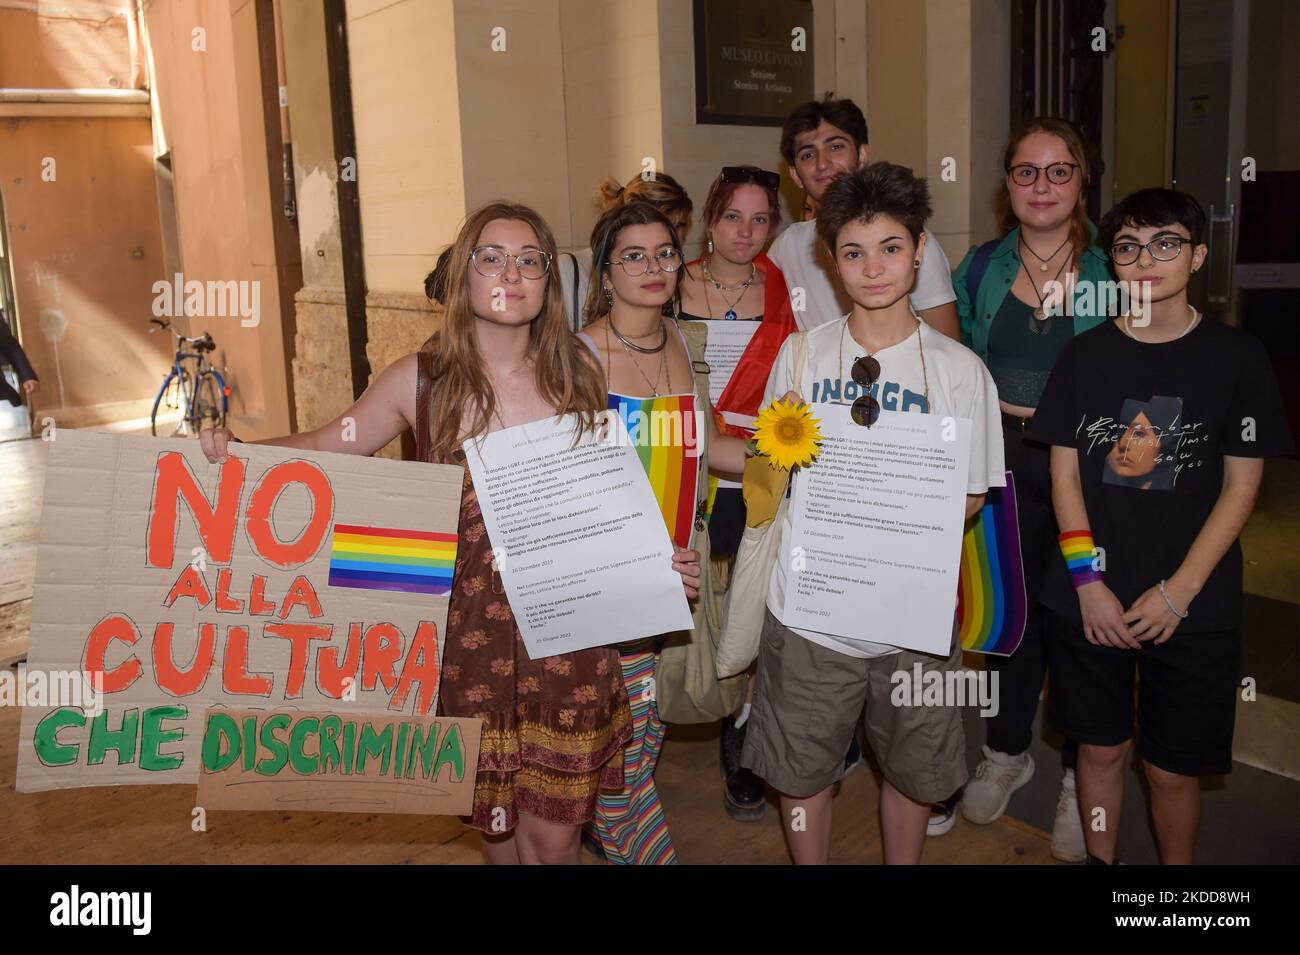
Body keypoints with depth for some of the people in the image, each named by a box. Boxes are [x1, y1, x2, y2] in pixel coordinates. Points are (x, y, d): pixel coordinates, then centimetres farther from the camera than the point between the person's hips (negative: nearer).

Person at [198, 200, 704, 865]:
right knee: (494, 817, 15)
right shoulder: (420, 382, -2)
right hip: (469, 634, 0)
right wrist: (234, 450, -8)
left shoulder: (578, 375, 1)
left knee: (552, 834, 7)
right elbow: (330, 446, 8)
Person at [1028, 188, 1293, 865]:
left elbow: (1241, 487, -3)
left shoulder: (1237, 359, -3)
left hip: (1191, 607, -1)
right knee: (1100, 748, 14)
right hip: (1088, 599, 2)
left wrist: (1177, 592, -11)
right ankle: (1099, 860, 36)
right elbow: (1064, 474, 1)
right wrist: (1088, 580, -8)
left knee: (1172, 769, 8)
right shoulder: (1084, 355, 1)